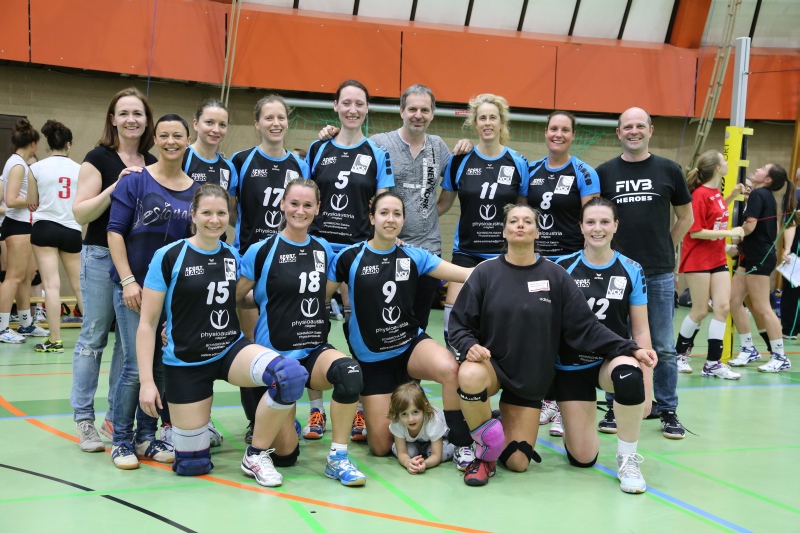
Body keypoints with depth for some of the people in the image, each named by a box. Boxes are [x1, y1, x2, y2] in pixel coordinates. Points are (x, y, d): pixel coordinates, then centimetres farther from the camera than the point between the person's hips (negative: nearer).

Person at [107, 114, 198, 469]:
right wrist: (128, 281, -13)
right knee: (136, 366, -7)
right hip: (135, 287, -4)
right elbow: (115, 232, -6)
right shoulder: (135, 181, -3)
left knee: (164, 365, 7)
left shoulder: (196, 190, 7)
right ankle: (121, 440, 9)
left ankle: (147, 436, 21)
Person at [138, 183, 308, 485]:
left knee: (290, 374, -29)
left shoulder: (233, 257, 2)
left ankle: (256, 455, -8)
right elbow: (147, 323, -9)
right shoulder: (169, 257, -11)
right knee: (192, 465, 1)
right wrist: (147, 381, -14)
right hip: (186, 364, -3)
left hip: (231, 350, 3)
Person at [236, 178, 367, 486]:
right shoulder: (262, 251, -8)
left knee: (349, 372, -33)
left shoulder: (323, 250, 5)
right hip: (276, 356, -3)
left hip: (315, 350, 3)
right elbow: (235, 298, -2)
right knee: (284, 455, -4)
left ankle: (338, 458, -17)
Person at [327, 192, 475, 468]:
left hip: (411, 344, 1)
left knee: (450, 368, -35)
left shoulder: (413, 256, -1)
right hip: (372, 359, -1)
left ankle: (461, 445, -17)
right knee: (381, 447, -1)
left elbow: (469, 274, -7)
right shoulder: (350, 258, -8)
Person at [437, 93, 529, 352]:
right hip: (466, 252, 0)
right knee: (453, 312, -7)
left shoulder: (518, 163, 1)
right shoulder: (460, 161, 1)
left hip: (504, 253, 0)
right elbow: (443, 204, 9)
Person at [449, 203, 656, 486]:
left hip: (531, 380, 1)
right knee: (470, 375, -38)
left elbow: (586, 326, -4)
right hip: (490, 365, -1)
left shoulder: (556, 276, -4)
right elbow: (460, 324, -3)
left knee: (517, 464, -1)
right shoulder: (485, 273, -5)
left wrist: (630, 349, -14)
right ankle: (486, 452, -11)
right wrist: (470, 346, -24)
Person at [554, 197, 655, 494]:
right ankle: (574, 429, 35)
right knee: (583, 458, -4)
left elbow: (641, 330, 0)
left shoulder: (631, 270, -2)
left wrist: (646, 385, -6)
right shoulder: (563, 268, -4)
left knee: (629, 378, -39)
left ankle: (627, 458, -15)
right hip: (572, 365, 0)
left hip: (613, 358, 0)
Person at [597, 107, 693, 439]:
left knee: (663, 347, 5)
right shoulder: (604, 172, 4)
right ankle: (615, 410, 18)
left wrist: (665, 247, 7)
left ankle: (668, 411, 16)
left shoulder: (668, 170, 4)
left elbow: (686, 217, 12)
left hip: (659, 274, 0)